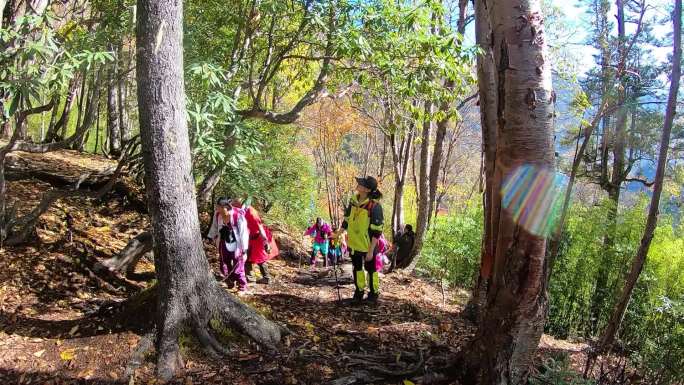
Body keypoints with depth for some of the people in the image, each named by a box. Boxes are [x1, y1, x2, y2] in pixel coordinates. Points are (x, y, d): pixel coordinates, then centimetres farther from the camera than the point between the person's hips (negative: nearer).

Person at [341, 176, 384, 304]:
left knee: (370, 269, 12)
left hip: (367, 245, -6)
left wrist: (371, 251, -20)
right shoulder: (353, 200, -4)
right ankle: (359, 291, 38)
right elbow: (347, 218, 11)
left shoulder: (374, 206, -23)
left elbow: (377, 231, -20)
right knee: (357, 268, 20)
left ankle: (373, 293, 32)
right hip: (354, 243, 6)